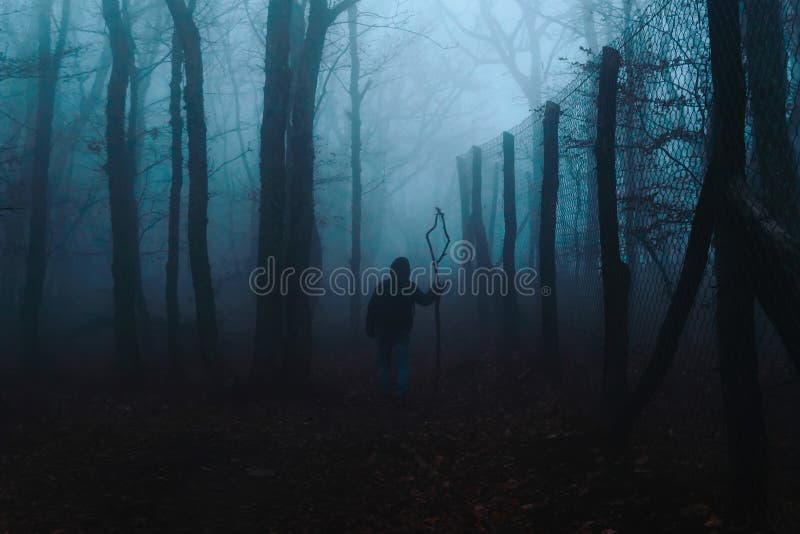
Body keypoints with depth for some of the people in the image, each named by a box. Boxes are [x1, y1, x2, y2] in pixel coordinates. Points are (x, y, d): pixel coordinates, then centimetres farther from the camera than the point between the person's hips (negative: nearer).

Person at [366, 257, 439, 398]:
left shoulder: (383, 286, -2)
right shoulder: (410, 287, -5)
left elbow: (371, 308, -3)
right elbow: (425, 300, 7)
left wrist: (370, 328, 2)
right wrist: (436, 291, 22)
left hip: (383, 330, 1)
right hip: (402, 331, -1)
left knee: (384, 362, 10)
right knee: (402, 364, 4)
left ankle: (385, 391, 8)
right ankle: (402, 392, -3)